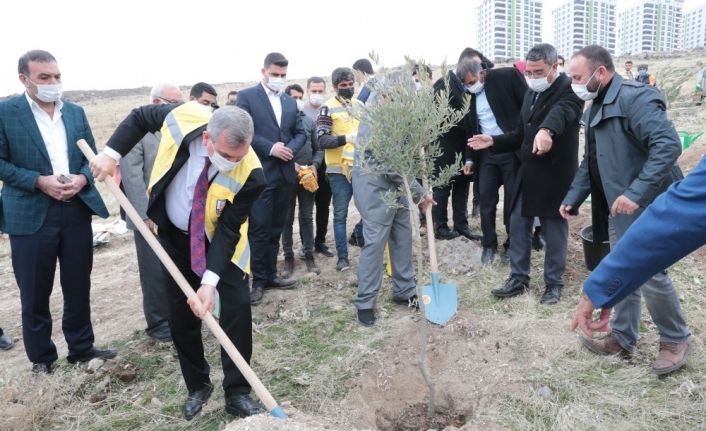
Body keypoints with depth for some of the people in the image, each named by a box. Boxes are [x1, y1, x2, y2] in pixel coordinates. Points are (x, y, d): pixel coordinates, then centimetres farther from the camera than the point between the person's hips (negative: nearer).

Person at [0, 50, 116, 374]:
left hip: (77, 211, 4)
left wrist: (82, 179, -9)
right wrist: (40, 181, -17)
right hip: (31, 215, -4)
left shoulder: (76, 112, 10)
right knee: (35, 294, 8)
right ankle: (41, 359, 25)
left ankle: (81, 348, 29)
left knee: (78, 287, 13)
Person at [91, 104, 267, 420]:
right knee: (180, 313, 8)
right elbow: (141, 116, -5)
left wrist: (210, 281, -33)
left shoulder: (249, 175, -33)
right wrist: (110, 153, -13)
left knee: (237, 307, -10)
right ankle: (197, 386, 27)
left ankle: (237, 393, 7)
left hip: (221, 238, -2)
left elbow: (228, 230, -27)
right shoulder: (183, 118, -28)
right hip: (174, 234, 3)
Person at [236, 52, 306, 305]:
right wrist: (270, 148, -18)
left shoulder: (290, 102, 17)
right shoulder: (246, 97, -2)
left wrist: (290, 149, -7)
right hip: (260, 173, -6)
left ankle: (271, 274, 24)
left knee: (276, 229, 13)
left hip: (285, 173, 6)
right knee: (259, 230, -2)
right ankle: (259, 281, 9)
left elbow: (301, 132, 14)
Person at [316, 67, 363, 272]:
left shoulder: (360, 105, 13)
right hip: (339, 169, -5)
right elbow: (322, 140, -13)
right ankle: (342, 257, 10)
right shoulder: (328, 108, -5)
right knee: (340, 214, 2)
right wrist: (346, 138, -26)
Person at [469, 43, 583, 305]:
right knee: (518, 226, 10)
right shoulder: (531, 93, 12)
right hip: (528, 173, 7)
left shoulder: (569, 89, -12)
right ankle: (518, 279, 23)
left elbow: (561, 111, -37)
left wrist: (546, 130, -59)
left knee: (555, 232, 5)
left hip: (555, 175, -7)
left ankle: (554, 284, 21)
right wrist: (493, 141, 3)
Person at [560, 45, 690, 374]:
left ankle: (675, 339, 23)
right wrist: (573, 197, 14)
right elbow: (590, 161, 20)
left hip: (646, 207, -9)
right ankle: (623, 338, 29)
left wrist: (636, 193, -33)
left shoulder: (635, 98, -18)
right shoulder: (596, 108, 12)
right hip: (618, 208, 9)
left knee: (650, 275, 0)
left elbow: (668, 144, -29)